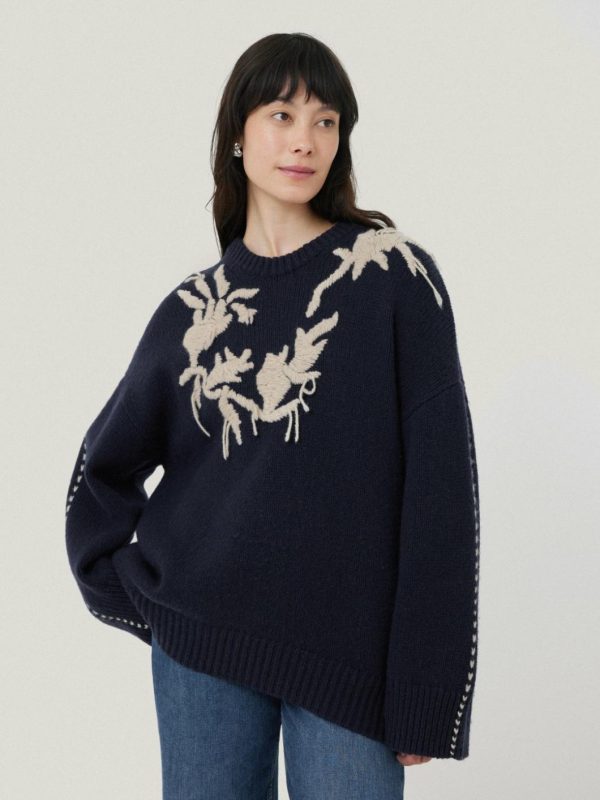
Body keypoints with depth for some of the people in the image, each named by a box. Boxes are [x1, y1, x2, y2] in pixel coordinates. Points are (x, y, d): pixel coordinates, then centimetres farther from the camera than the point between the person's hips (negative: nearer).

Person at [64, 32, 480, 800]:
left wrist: (427, 691, -9)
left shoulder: (394, 275, -4)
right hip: (200, 650, 3)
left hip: (350, 651, -2)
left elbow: (439, 482, -7)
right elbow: (104, 466, 18)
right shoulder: (193, 306, 5)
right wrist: (127, 588, 5)